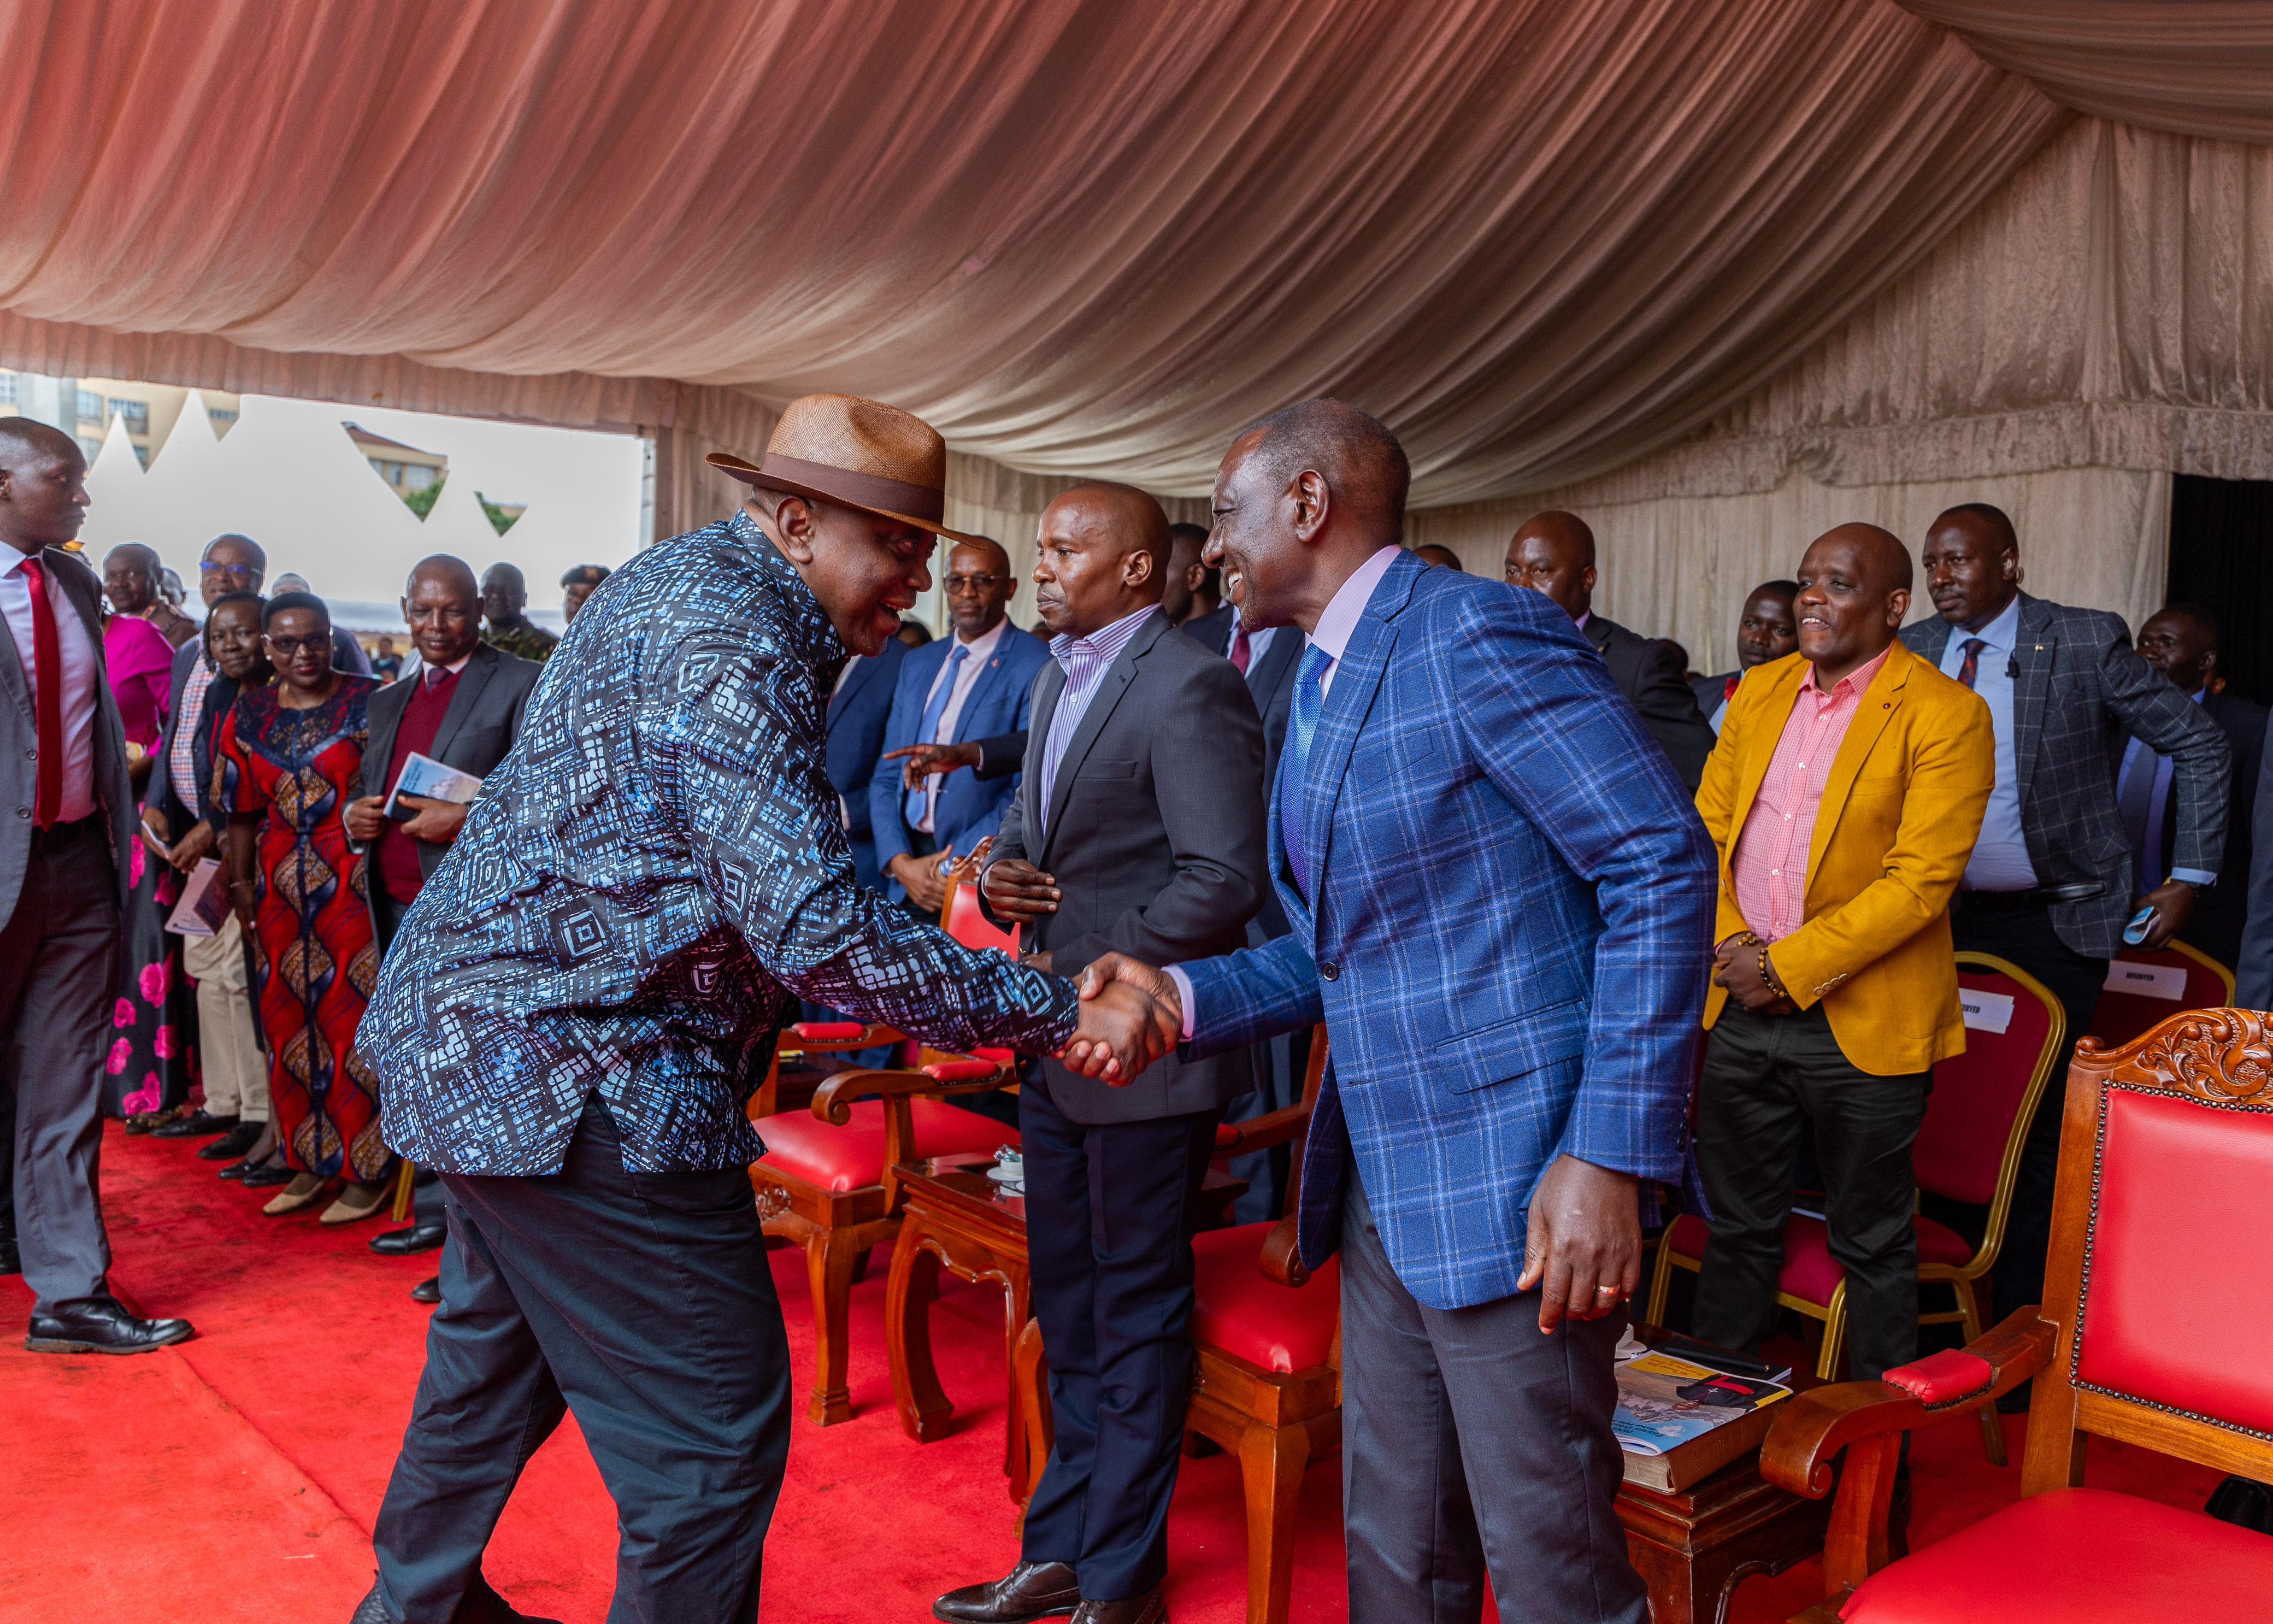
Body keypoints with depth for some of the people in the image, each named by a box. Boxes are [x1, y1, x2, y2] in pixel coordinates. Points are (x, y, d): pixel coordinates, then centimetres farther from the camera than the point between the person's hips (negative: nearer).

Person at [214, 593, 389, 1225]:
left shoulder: (371, 702, -3)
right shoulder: (249, 715, 9)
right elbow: (242, 811, 12)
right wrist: (240, 883, 8)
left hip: (358, 884, -5)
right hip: (281, 888, 5)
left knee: (354, 1018, -2)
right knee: (289, 1020, 9)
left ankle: (367, 1168, 9)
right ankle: (311, 1162, 22)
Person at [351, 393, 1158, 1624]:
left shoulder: (691, 575, 11)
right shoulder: (734, 645, -22)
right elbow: (810, 927, -29)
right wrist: (1059, 1014, -26)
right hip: (573, 1068, -12)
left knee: (498, 1355, 29)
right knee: (714, 1434, -5)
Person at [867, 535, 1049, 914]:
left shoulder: (1037, 668, -10)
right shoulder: (917, 664, 11)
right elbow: (887, 775, 9)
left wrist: (952, 869, -15)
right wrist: (900, 862, -6)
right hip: (903, 877, 5)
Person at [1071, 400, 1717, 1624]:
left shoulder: (1478, 634, -13)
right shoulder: (1319, 686, 16)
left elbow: (1665, 865, -18)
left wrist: (1612, 1155, -22)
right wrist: (1182, 1000, 2)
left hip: (1518, 1195, -9)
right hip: (1385, 1188, 9)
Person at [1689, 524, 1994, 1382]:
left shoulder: (1946, 715, -10)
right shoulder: (1760, 690, 10)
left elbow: (1920, 880, -17)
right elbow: (1708, 827, 10)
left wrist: (1788, 967, -17)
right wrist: (1731, 946, -5)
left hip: (1861, 1023, -5)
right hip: (1740, 1007, 5)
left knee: (1871, 1241, 10)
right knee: (1738, 1223, 16)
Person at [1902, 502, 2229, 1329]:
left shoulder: (2085, 642, -7)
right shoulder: (1913, 652, 3)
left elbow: (2199, 743, 1)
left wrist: (2189, 875, 0)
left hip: (2054, 926, -3)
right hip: (1947, 919, 3)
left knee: (2037, 1128, 2)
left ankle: (2017, 1320, 13)